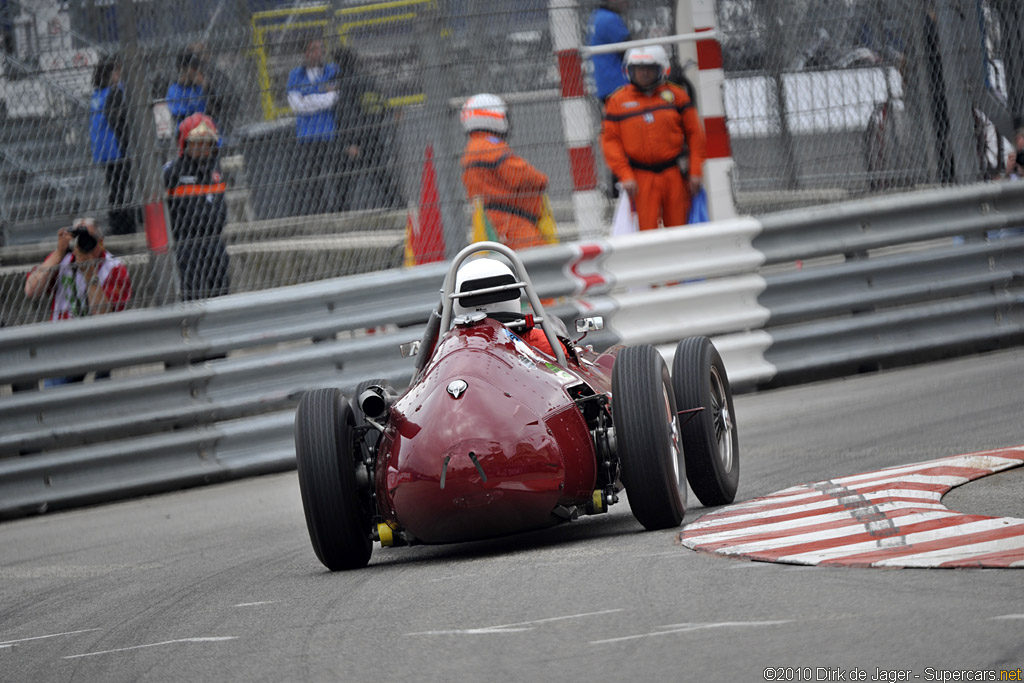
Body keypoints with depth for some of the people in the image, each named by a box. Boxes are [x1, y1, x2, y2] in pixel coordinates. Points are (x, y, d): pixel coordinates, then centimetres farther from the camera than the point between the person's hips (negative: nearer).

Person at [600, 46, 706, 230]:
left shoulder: (675, 95, 7)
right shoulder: (618, 101, 5)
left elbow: (694, 134, 7)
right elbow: (610, 141, 3)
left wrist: (695, 172, 0)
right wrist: (625, 175, -7)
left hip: (674, 173, 1)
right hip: (641, 178, -1)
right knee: (647, 231, -7)